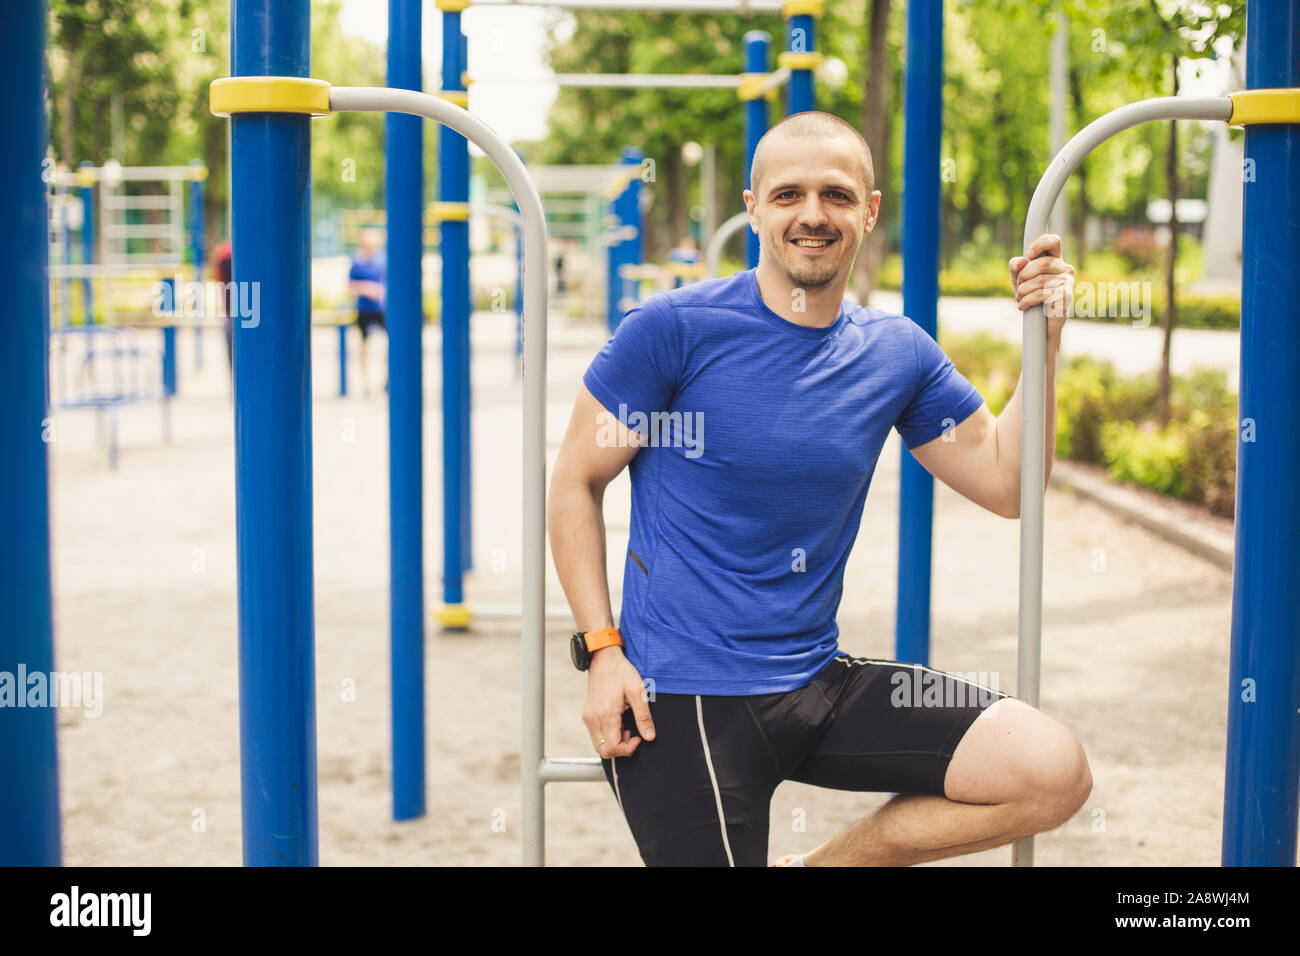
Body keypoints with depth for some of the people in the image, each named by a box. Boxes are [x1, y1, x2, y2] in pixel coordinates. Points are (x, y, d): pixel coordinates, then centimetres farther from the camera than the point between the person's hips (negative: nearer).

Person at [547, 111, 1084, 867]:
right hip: (682, 697, -4)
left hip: (819, 684, 5)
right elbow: (575, 485, -3)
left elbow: (1006, 482, 11)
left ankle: (820, 867, 7)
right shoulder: (676, 329, -9)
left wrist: (1046, 340, 2)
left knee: (1055, 773, -9)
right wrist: (603, 648, -10)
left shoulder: (897, 353, 5)